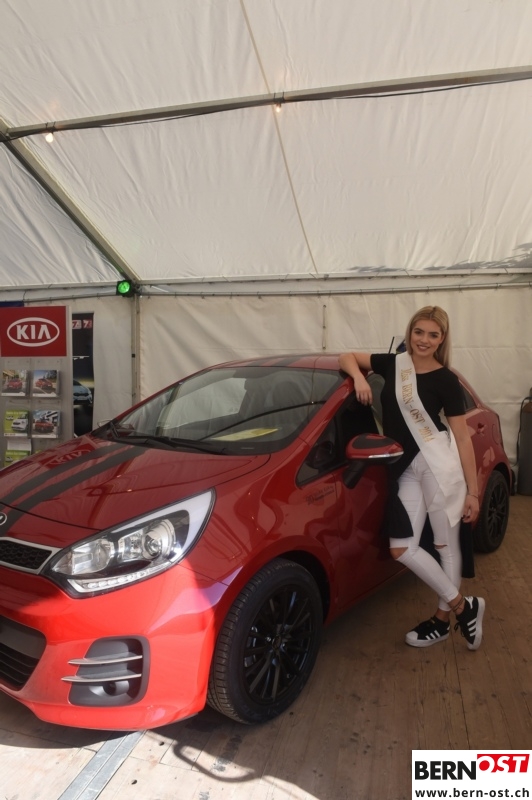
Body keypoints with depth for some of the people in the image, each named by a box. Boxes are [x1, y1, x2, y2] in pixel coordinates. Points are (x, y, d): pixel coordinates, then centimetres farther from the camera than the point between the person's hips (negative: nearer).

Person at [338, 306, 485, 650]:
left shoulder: (446, 380, -3)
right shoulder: (393, 363, 8)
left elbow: (463, 437, -3)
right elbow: (347, 357, 17)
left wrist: (473, 490, -5)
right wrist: (360, 378, -6)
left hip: (439, 464, -5)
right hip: (406, 469, 5)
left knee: (447, 544, 5)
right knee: (402, 549, 4)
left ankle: (443, 618, 24)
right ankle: (462, 606, 21)